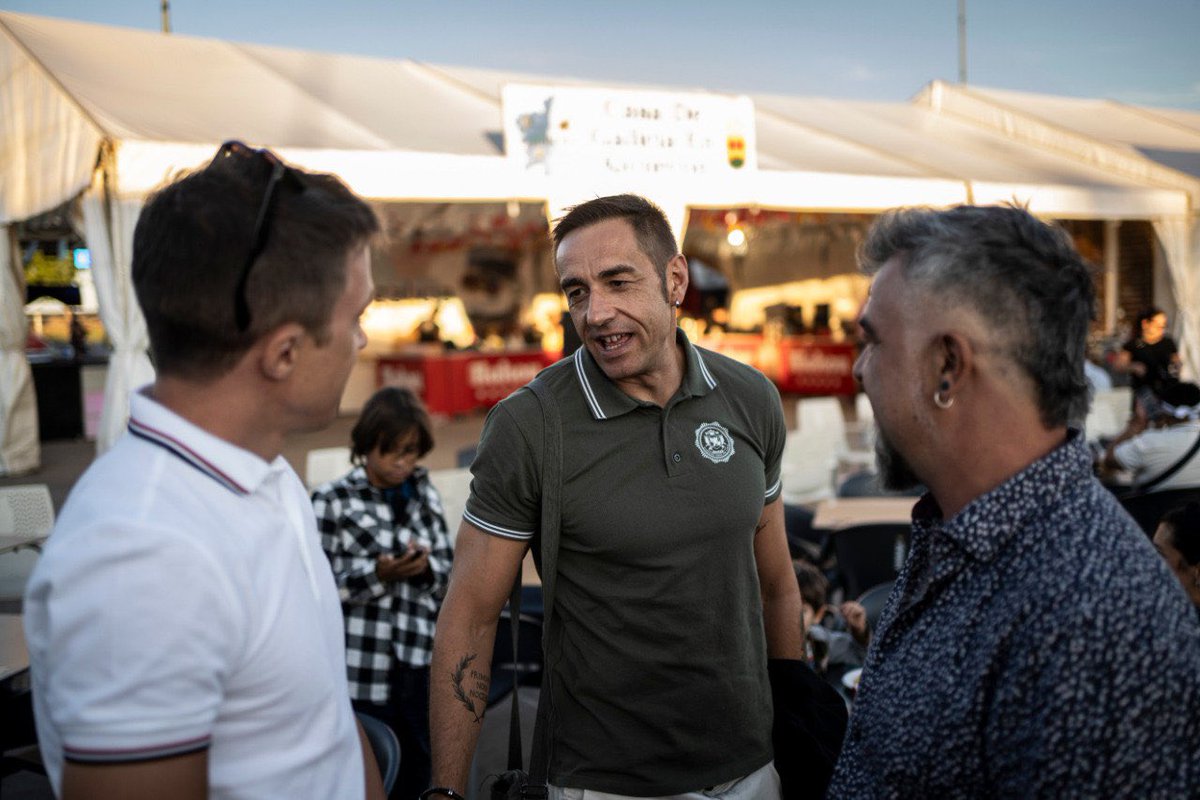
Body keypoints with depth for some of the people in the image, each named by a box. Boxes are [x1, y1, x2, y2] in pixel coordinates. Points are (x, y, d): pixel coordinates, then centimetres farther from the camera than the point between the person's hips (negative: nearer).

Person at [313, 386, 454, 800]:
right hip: (360, 672, -4)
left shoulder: (426, 497, 10)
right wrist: (378, 573, -21)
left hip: (417, 668, 4)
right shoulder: (333, 499, -4)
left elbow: (447, 571, 11)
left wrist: (425, 567, -10)